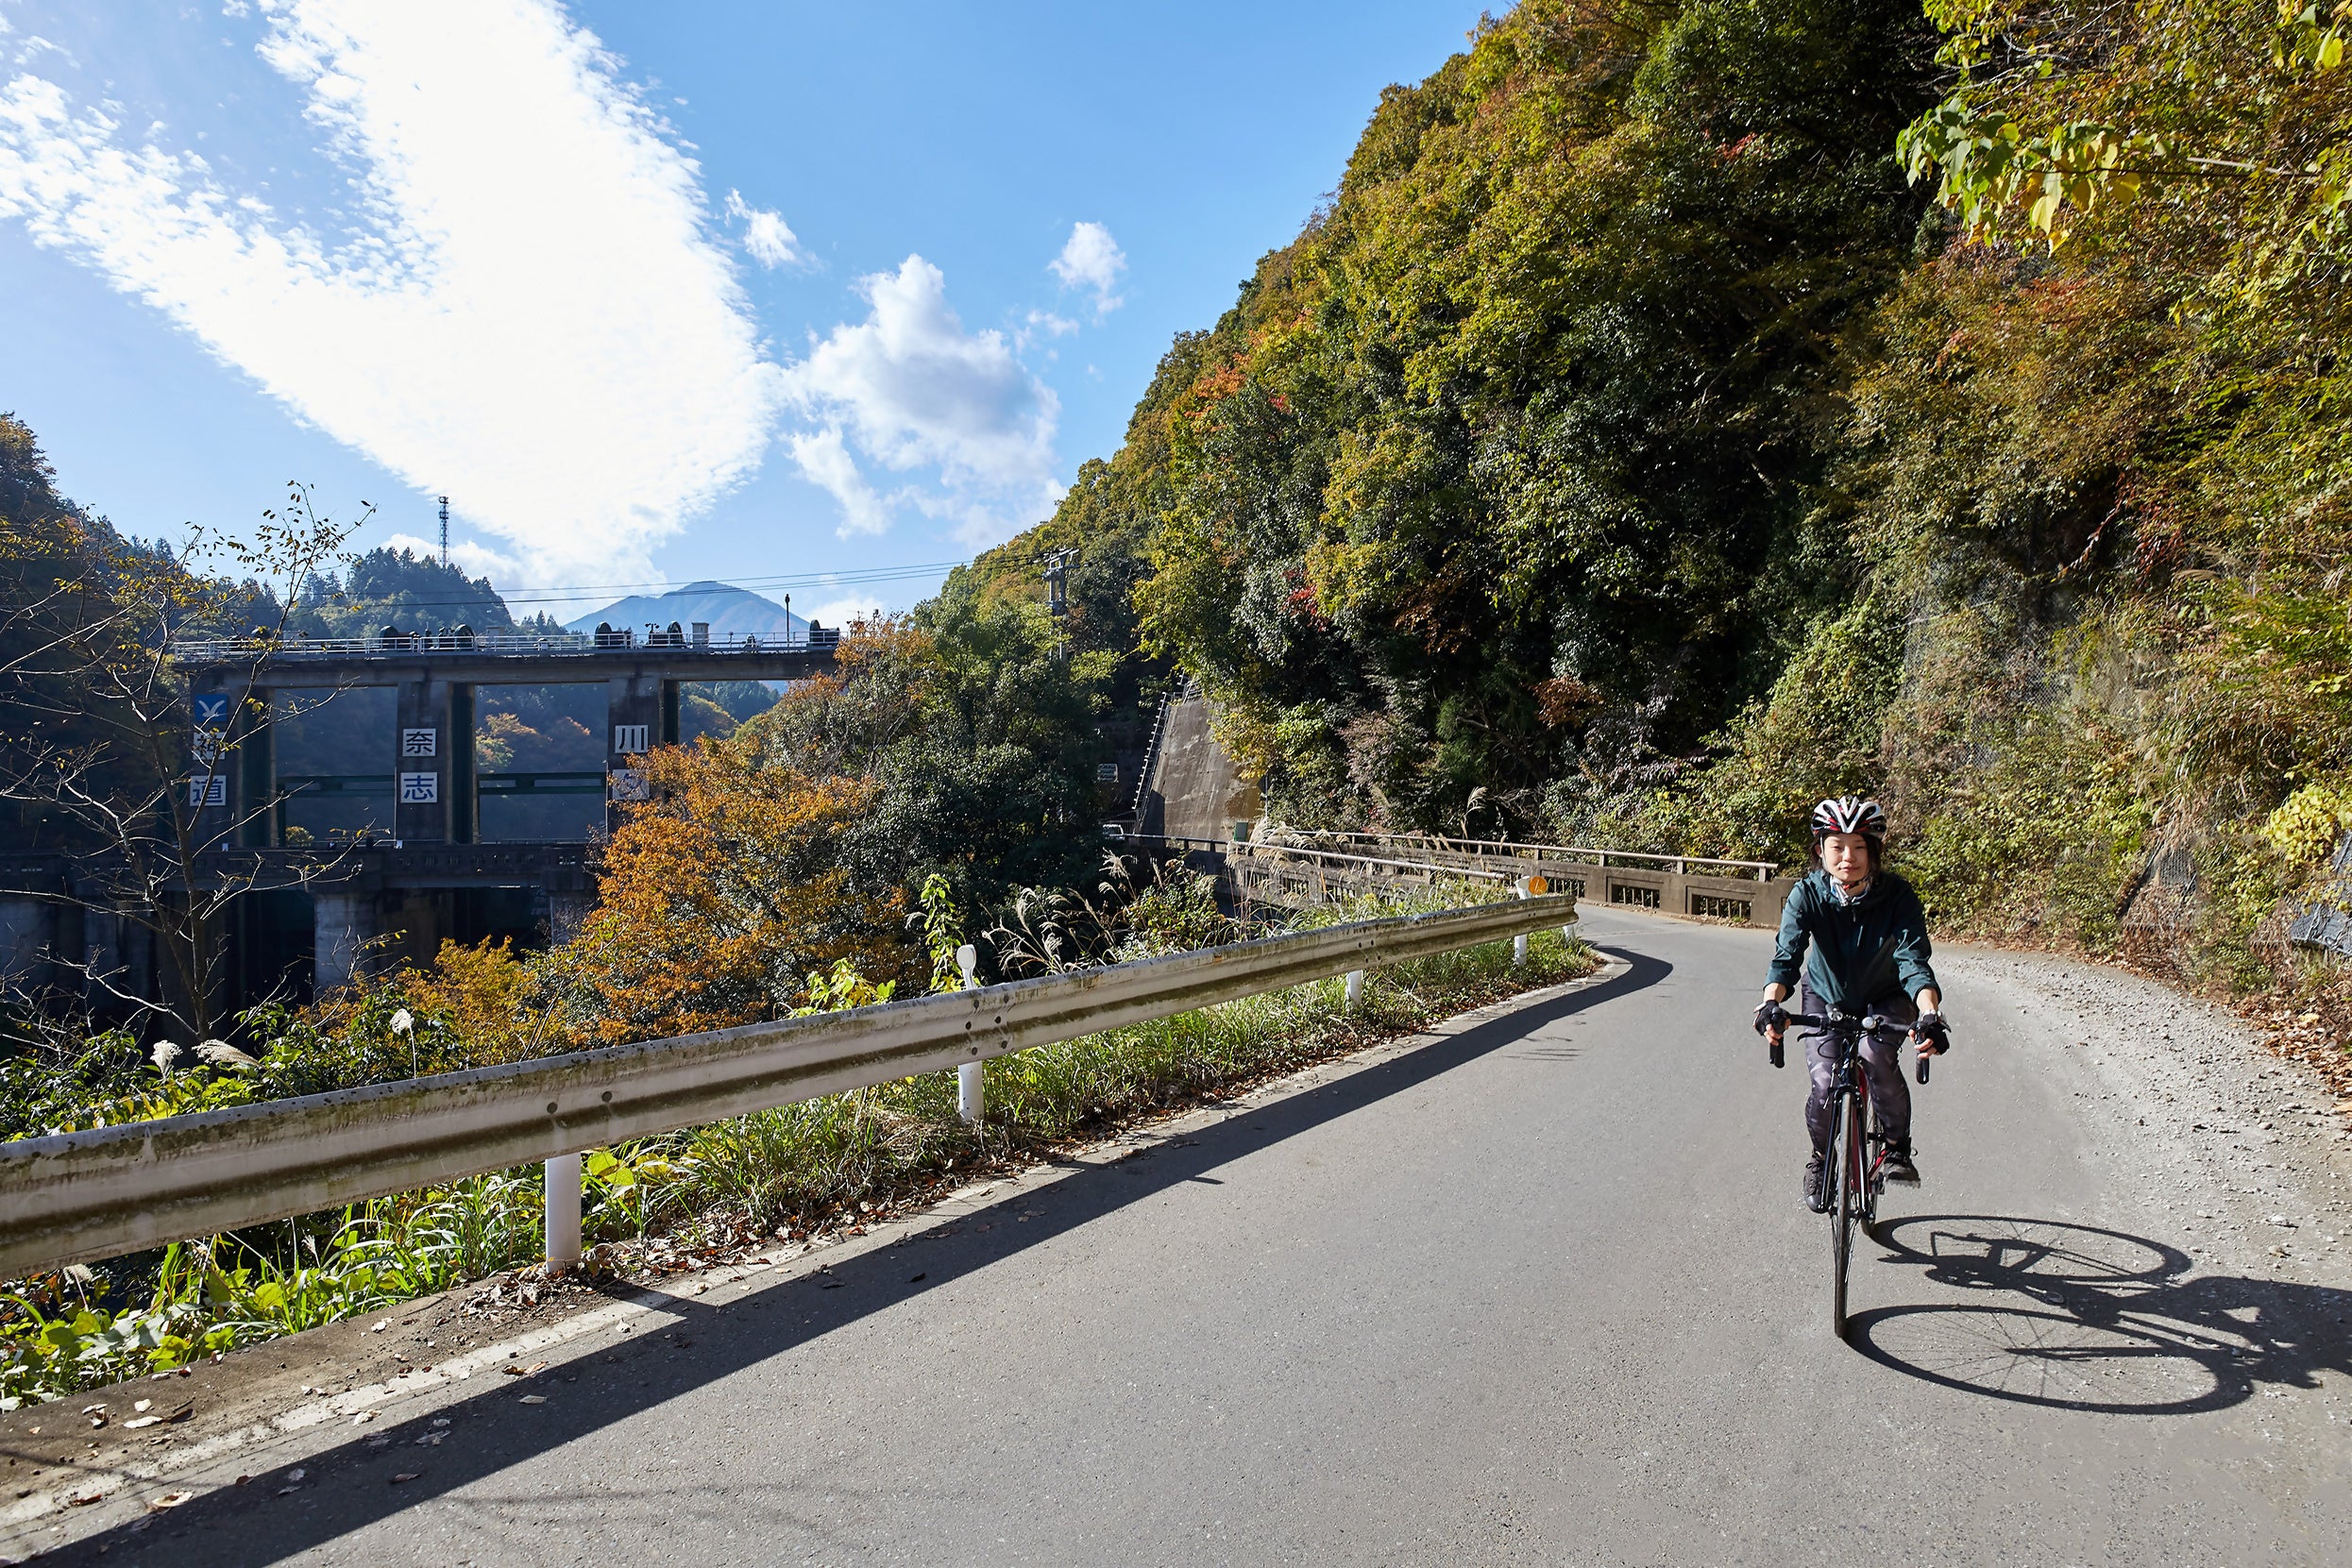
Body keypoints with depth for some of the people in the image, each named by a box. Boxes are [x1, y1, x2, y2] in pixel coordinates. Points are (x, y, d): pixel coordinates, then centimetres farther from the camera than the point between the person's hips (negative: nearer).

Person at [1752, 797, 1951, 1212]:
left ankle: (1898, 1147, -3)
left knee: (1877, 1058, -29)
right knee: (1825, 1083, -16)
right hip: (1826, 998, 1)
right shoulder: (1807, 894, -24)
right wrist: (1771, 1004, -54)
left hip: (1885, 999, 0)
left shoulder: (1897, 895, -25)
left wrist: (1930, 1014, -53)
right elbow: (1787, 955, -34)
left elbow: (1915, 961, -35)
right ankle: (1820, 1159, 14)